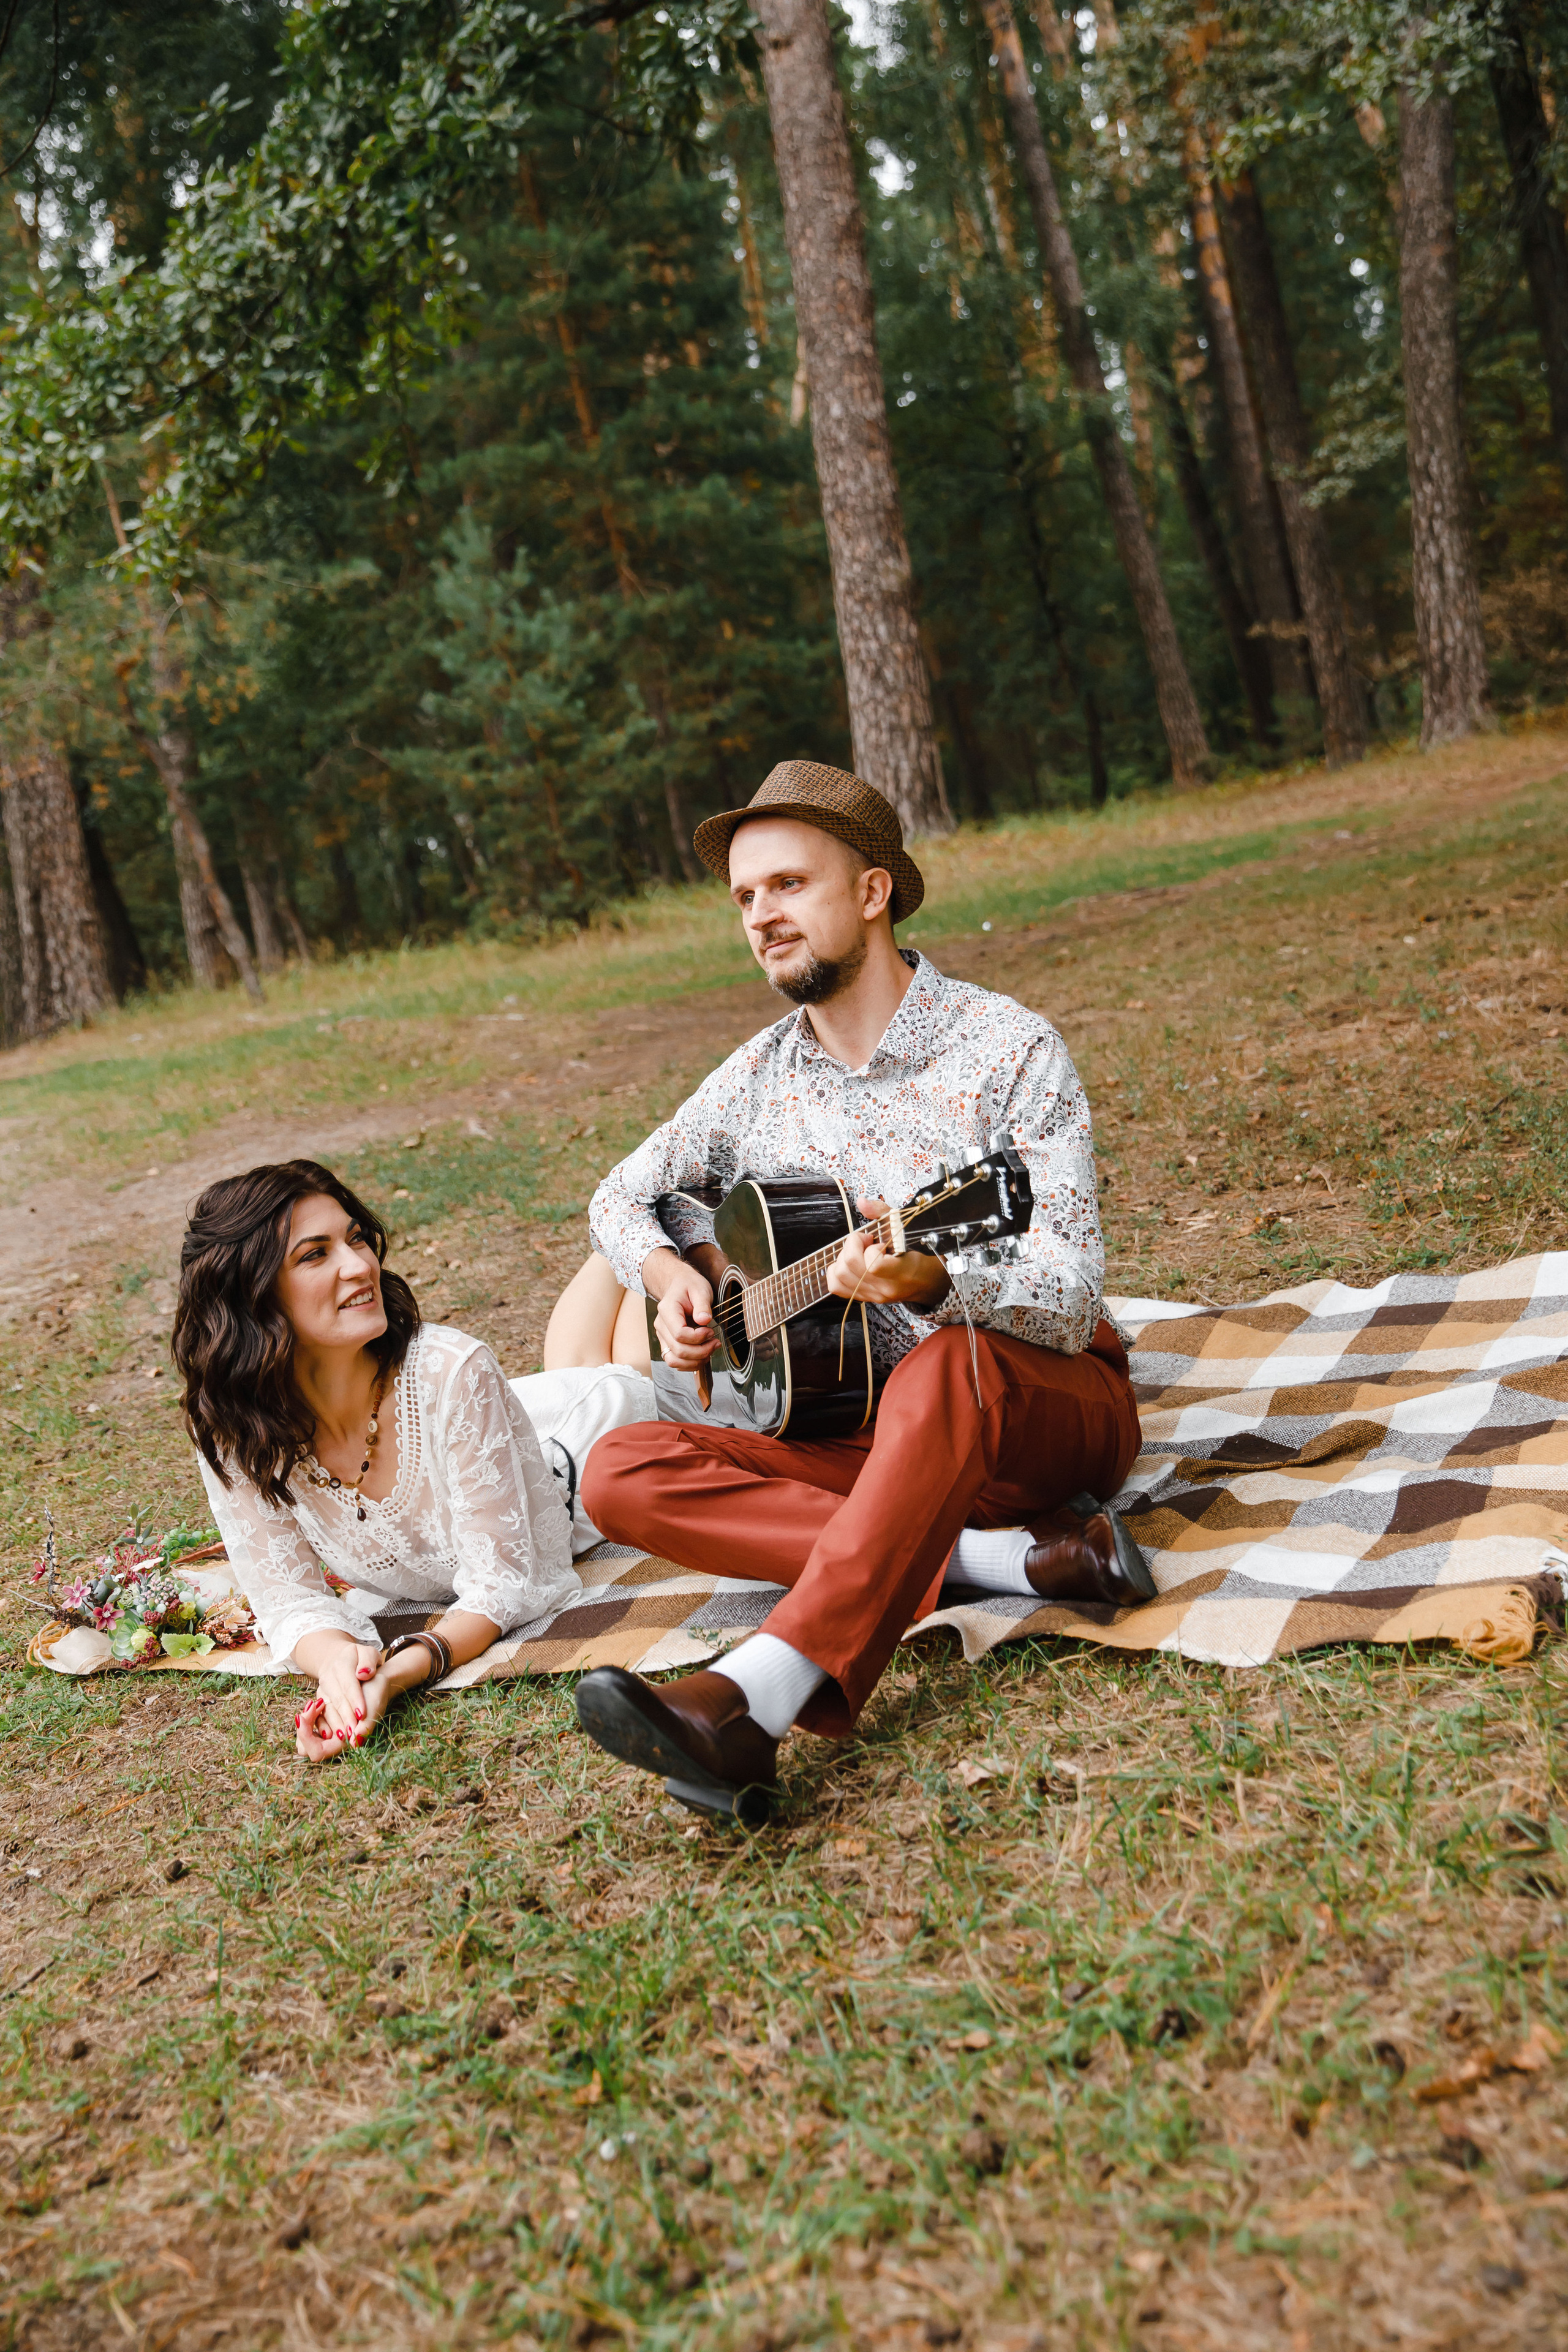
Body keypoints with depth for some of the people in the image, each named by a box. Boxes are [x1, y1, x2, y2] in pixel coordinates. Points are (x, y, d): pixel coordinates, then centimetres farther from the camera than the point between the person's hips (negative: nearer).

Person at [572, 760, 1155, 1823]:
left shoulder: (1008, 1048, -10)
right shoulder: (760, 1078, 6)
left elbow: (1071, 1302, -17)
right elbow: (623, 1197, 21)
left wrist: (926, 1280, -38)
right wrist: (670, 1274, -2)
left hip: (1047, 1408, -5)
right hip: (858, 1429, 5)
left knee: (952, 1369, -40)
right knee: (625, 1471, -18)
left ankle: (751, 1703, -54)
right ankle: (1013, 1556, -27)